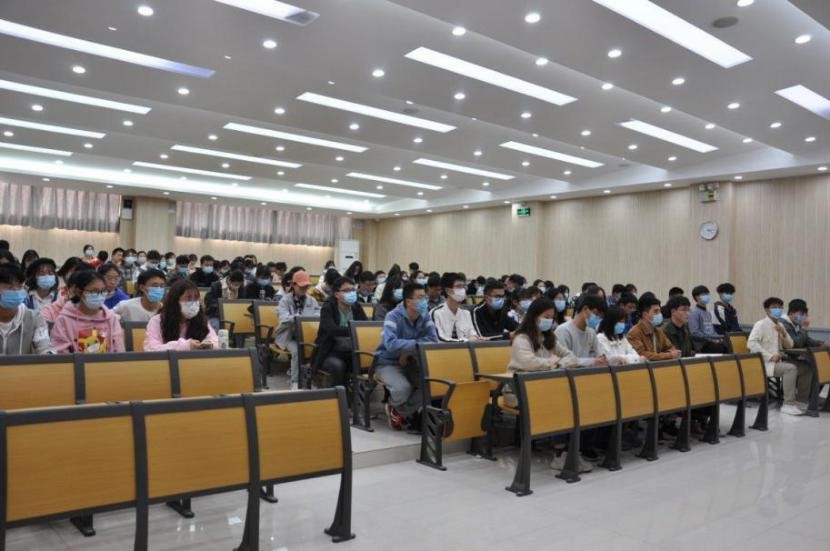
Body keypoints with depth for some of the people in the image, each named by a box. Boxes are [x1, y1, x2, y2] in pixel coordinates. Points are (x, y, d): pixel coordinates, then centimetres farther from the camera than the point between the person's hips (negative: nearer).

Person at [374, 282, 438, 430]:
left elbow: (433, 340, -16)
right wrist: (417, 344, -32)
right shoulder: (394, 316, -19)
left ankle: (400, 412, 2)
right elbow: (390, 344, -35)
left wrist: (407, 351, -26)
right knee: (403, 387, -32)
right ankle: (394, 406, 6)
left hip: (411, 362, 5)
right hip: (388, 362, -5)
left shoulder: (424, 317, -3)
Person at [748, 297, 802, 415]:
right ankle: (788, 404, -19)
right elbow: (751, 343, -22)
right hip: (763, 363, -8)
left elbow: (789, 346, 16)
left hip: (777, 361, 8)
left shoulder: (780, 325, 15)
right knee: (791, 368, -26)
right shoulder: (761, 324, -9)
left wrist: (784, 335, -4)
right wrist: (770, 356, -25)